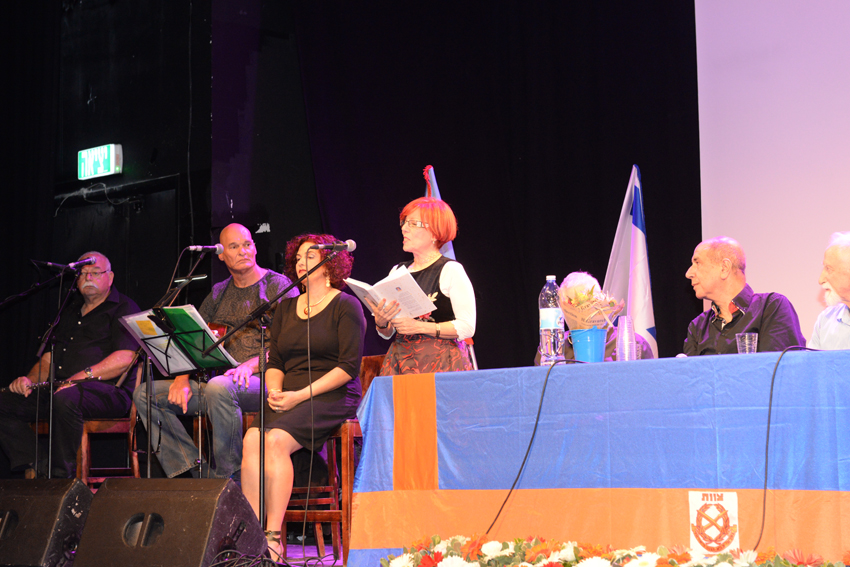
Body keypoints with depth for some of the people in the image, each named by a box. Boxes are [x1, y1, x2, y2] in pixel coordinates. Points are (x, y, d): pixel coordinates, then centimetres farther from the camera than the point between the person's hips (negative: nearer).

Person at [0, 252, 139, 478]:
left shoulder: (123, 308, 3)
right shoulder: (70, 311, 27)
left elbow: (125, 359, -12)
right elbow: (49, 358, 26)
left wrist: (85, 375, -24)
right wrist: (29, 380, 5)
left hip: (110, 390, -8)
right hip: (60, 388, 8)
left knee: (66, 398, -40)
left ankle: (62, 475, -29)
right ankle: (34, 469, -18)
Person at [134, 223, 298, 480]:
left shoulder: (279, 286, 1)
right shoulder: (218, 293, 19)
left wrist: (251, 364, -26)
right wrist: (182, 378, -5)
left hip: (262, 382, -7)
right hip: (219, 380, 7)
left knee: (219, 387, -40)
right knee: (145, 393, -7)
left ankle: (229, 476, -26)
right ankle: (196, 471, -14)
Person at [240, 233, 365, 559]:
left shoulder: (345, 306, 2)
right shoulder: (286, 308, 21)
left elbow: (349, 366, -8)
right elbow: (274, 361, 19)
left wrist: (301, 395, -15)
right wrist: (275, 391, -4)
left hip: (332, 397, -5)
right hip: (288, 397, 5)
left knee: (276, 440, -31)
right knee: (252, 439, -25)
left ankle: (273, 537, -30)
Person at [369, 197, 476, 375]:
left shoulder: (450, 270, -1)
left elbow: (467, 327, -10)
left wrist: (420, 327, -16)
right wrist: (381, 322, -4)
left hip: (441, 363, -5)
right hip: (400, 361, 5)